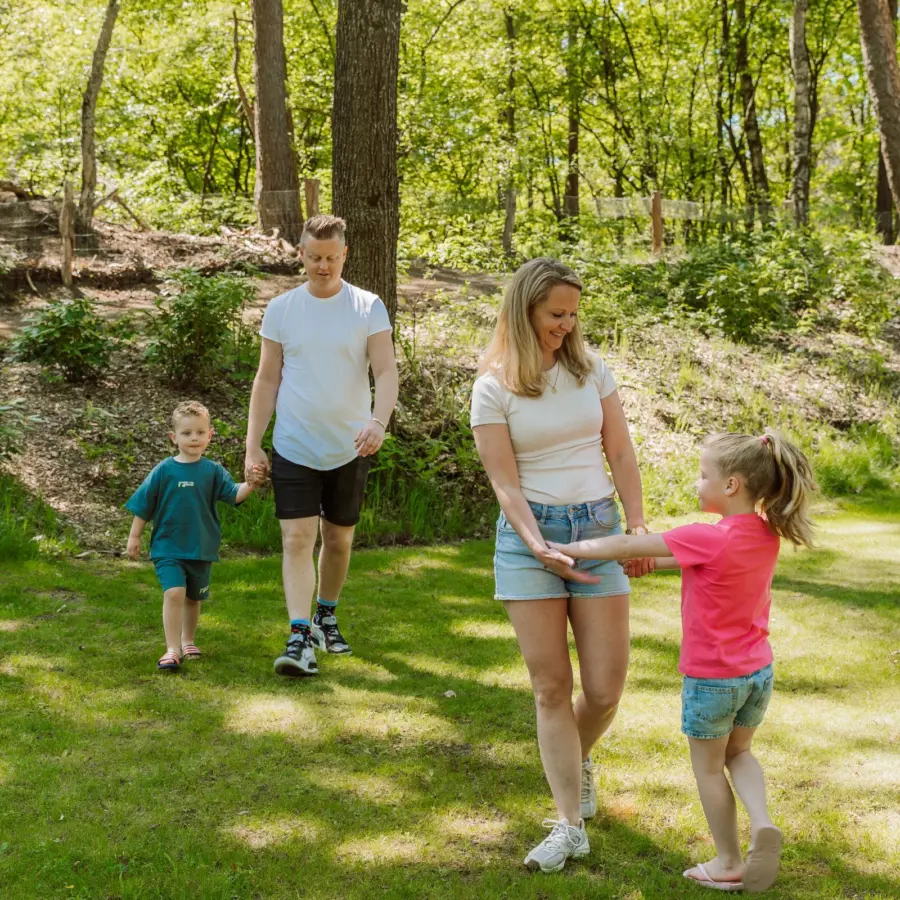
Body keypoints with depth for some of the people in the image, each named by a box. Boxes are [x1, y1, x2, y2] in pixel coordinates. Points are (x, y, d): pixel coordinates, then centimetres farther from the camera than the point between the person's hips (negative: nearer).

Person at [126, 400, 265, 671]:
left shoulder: (213, 471, -2)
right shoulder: (164, 471, -5)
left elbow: (234, 494, -14)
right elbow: (144, 505, 2)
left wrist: (250, 484, -33)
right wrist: (134, 536, 4)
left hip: (201, 548, 3)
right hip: (168, 547, -3)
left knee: (194, 598, 17)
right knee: (174, 592, -20)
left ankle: (187, 641, 38)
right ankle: (172, 649, -16)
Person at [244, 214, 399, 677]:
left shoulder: (368, 308, -3)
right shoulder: (281, 309, 1)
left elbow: (385, 372, -12)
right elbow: (267, 380, 5)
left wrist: (378, 421, -31)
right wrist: (253, 445, 0)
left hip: (349, 449, 0)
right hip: (293, 448, 0)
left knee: (339, 540, 14)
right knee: (297, 540, -9)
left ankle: (326, 616, 35)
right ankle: (299, 637, -12)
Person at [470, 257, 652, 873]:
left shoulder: (591, 369, 6)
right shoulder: (494, 388, -2)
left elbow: (621, 453, 8)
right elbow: (505, 482, -7)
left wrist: (640, 527, -1)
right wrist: (539, 547, -20)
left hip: (598, 527, 2)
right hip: (528, 534, -2)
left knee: (605, 690, 0)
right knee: (551, 688, -2)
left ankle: (579, 759, 34)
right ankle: (570, 825, 4)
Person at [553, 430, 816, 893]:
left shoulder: (706, 538, -25)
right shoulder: (767, 534, -3)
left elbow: (626, 547, -18)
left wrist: (570, 548, -8)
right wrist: (652, 561, 11)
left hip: (712, 677, -6)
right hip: (757, 672, 6)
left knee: (708, 767, 14)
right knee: (738, 753, 26)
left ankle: (729, 863, 23)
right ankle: (761, 823, 3)